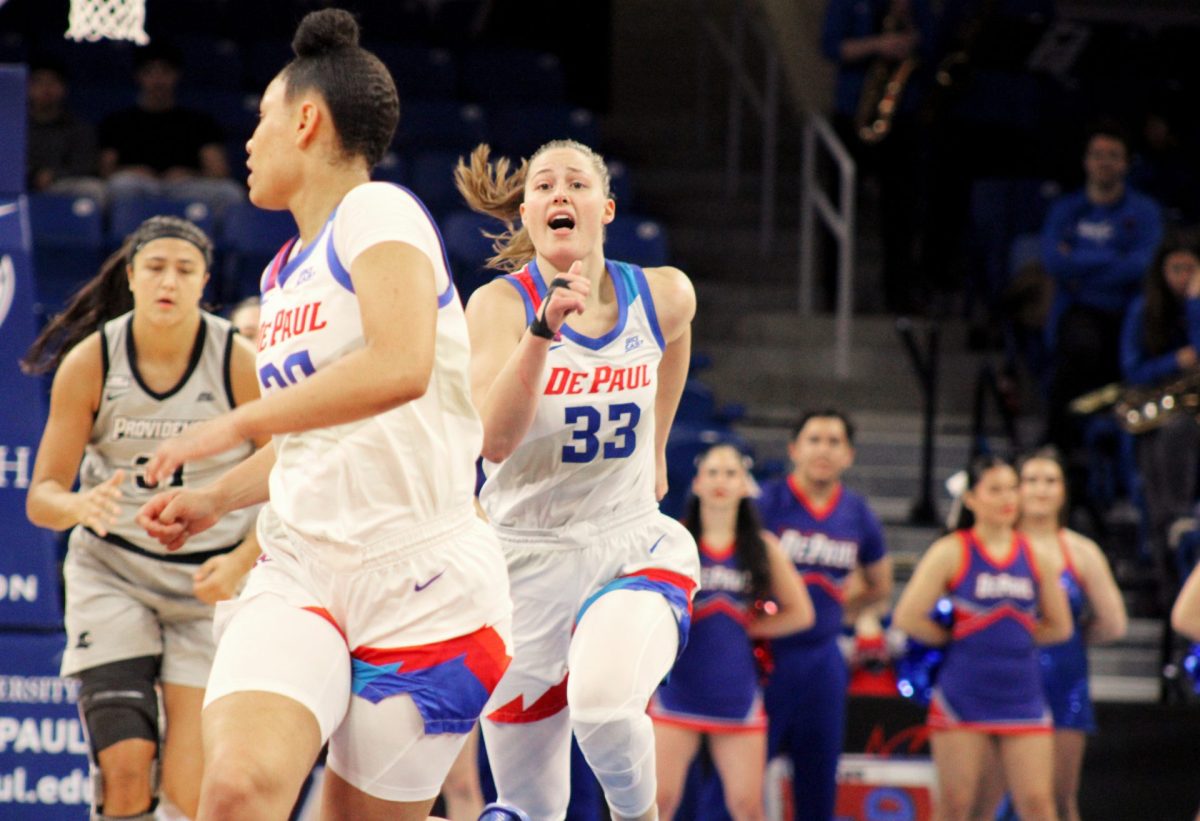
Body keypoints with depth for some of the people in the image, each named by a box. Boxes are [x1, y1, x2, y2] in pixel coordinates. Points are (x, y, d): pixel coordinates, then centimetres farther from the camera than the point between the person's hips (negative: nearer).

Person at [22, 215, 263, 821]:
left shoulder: (241, 364, -9)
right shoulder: (88, 362, -7)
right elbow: (42, 494, -5)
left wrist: (240, 563, -18)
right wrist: (81, 507, -28)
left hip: (211, 584, -1)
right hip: (112, 572, 1)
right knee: (124, 768, -16)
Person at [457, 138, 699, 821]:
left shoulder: (664, 296, -2)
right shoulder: (500, 304, -11)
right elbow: (493, 439, -27)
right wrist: (545, 327, -38)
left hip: (633, 546, 1)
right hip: (528, 555, 0)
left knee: (603, 700, -32)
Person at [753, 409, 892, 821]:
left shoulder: (857, 514, 7)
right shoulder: (766, 502, -7)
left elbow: (879, 585, 23)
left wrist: (832, 609, 12)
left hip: (822, 659, 4)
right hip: (764, 658, -4)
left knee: (818, 777, 9)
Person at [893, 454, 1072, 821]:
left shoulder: (1039, 557, 8)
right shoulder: (951, 553, -3)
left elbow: (1059, 627, 15)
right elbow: (908, 618, -9)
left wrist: (1014, 634, 6)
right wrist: (955, 637, 1)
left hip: (1022, 694, 3)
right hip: (962, 696, -3)